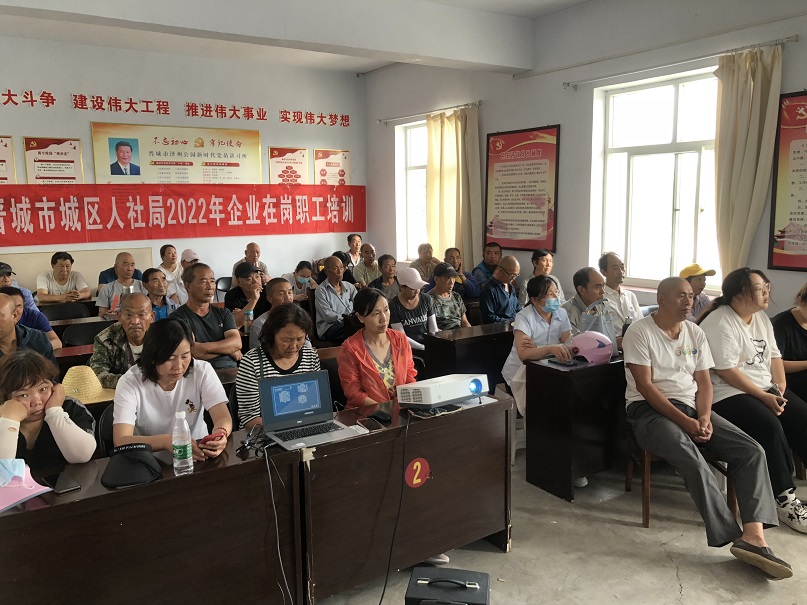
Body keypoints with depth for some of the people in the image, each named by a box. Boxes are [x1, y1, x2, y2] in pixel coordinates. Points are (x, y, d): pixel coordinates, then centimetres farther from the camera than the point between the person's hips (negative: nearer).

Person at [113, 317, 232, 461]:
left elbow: (224, 418, -13)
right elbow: (121, 441, -23)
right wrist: (166, 441, -40)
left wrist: (221, 433, -37)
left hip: (199, 454, 1)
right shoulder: (130, 383, -13)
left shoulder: (202, 371, -8)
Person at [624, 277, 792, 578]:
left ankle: (754, 536, -24)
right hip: (650, 409, -6)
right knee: (691, 456, -35)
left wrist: (704, 417, -11)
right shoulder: (640, 332, -7)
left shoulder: (696, 333, 12)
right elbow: (644, 385, -13)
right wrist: (684, 422, -20)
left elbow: (704, 383, 10)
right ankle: (733, 538, -26)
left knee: (752, 451, -14)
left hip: (692, 407, 7)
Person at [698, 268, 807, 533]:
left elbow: (774, 355, 15)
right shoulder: (719, 323, -16)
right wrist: (764, 397, -20)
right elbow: (726, 370, -21)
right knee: (770, 426, -29)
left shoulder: (761, 318, 13)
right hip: (729, 394, -9)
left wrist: (780, 387, -3)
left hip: (767, 389, 9)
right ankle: (785, 501, -19)